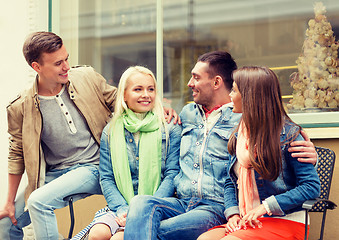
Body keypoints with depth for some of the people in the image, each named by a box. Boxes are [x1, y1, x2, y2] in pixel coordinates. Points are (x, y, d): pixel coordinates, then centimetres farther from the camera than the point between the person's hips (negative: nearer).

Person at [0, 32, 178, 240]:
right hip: (54, 174, 3)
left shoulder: (87, 78, -5)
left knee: (38, 201, -26)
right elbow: (17, 156, 5)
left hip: (93, 167, -3)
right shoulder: (20, 108, -6)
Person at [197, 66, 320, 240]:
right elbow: (230, 183, 18)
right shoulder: (239, 136, 12)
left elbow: (312, 186, -11)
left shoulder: (288, 134, -8)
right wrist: (233, 213, -2)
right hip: (246, 222, 6)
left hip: (285, 223, -6)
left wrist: (265, 206, -17)